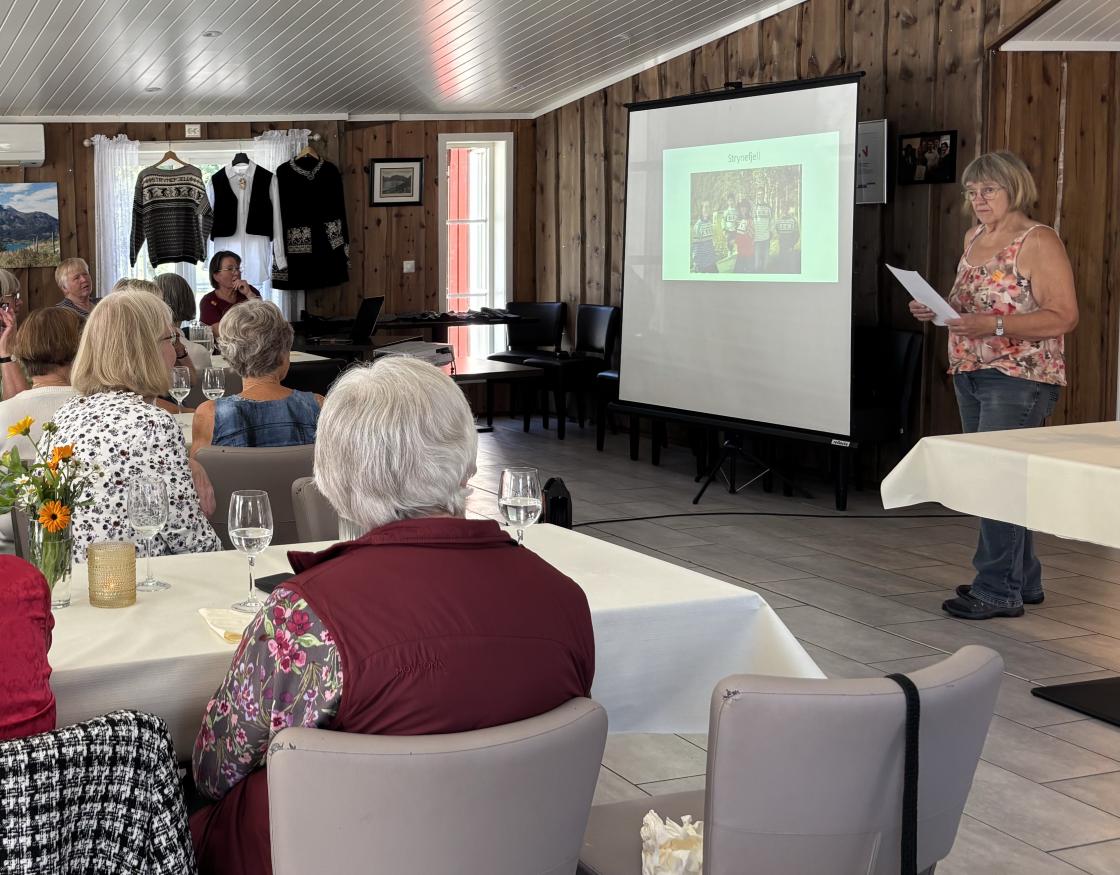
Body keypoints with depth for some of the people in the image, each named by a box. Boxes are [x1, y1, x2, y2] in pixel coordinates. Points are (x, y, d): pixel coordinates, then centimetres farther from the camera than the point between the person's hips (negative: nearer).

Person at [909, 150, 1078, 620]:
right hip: (970, 373, 8)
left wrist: (992, 325, -26)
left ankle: (998, 590, -2)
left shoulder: (1038, 242, -11)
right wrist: (935, 310, 4)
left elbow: (1063, 317, -16)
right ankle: (1022, 581, 22)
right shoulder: (974, 237, 14)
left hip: (1020, 378, -8)